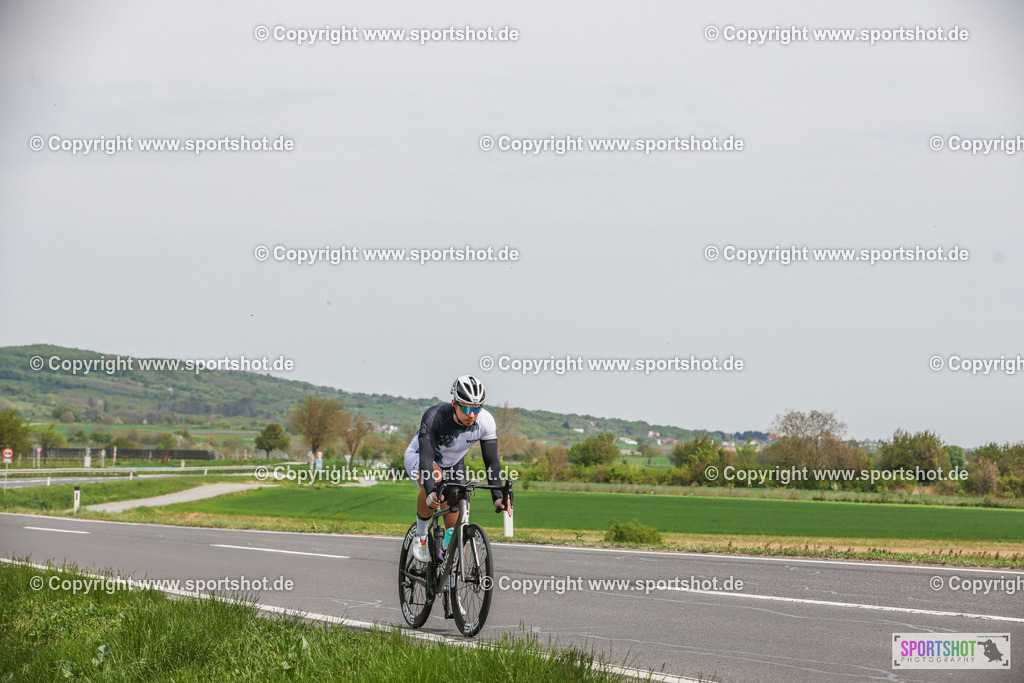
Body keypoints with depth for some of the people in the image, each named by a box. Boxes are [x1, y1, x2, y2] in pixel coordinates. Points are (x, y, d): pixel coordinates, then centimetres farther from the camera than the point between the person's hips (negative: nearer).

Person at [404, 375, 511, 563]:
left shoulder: (486, 421, -25)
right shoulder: (434, 416, -36)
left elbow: (492, 461, -25)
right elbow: (426, 456, -44)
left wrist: (498, 495, -40)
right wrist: (430, 491, -59)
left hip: (453, 464, 4)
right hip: (417, 457, -4)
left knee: (456, 528, -6)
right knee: (434, 478, -39)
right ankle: (420, 534, -17)